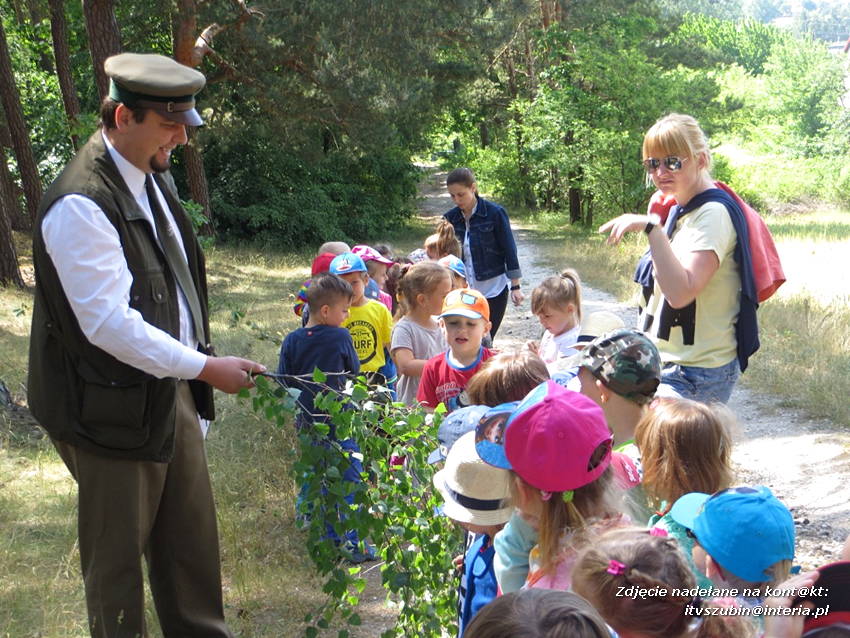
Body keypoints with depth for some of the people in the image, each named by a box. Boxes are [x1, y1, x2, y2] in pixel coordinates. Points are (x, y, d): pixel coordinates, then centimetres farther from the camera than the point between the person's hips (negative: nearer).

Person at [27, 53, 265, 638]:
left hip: (173, 389, 9)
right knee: (118, 553, 8)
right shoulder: (79, 205, -22)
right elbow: (108, 323, -26)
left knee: (193, 538, 19)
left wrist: (195, 369, 14)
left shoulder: (154, 175, 8)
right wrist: (205, 368, -22)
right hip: (115, 409, -9)